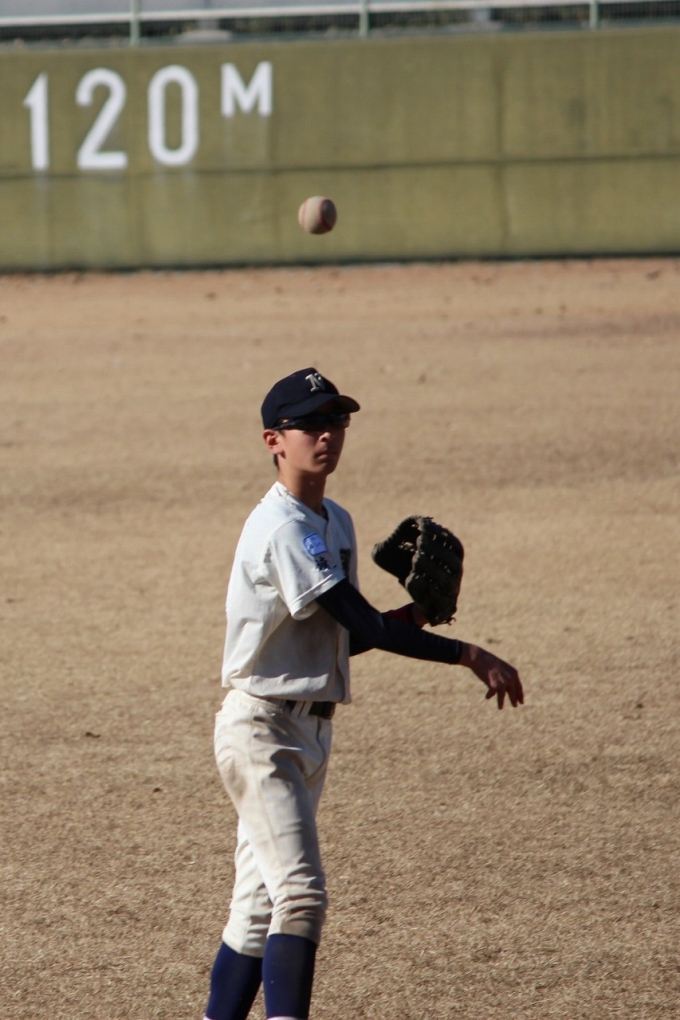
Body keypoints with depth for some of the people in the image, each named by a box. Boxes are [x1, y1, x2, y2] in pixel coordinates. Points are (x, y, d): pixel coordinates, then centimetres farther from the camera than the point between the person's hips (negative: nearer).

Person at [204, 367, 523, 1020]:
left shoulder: (336, 524, 13)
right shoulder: (280, 530, -18)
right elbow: (365, 627, -22)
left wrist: (409, 616, 0)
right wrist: (470, 657, -21)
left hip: (309, 732, 9)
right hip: (261, 729, -9)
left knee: (258, 912, 11)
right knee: (301, 896, -19)